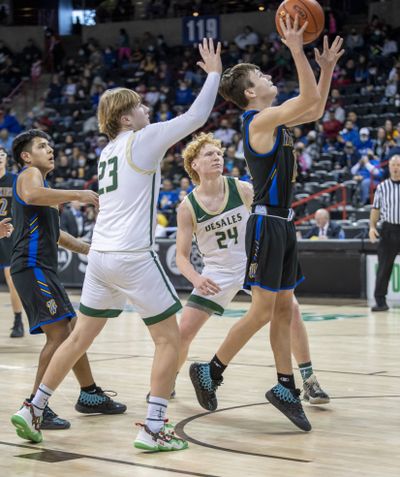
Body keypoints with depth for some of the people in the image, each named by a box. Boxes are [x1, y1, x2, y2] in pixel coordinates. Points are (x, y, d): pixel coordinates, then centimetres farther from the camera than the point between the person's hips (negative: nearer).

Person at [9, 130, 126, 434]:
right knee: (58, 334, -15)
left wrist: (87, 248, 32)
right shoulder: (29, 174, -4)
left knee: (74, 330, 16)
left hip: (44, 269, 11)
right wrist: (78, 195, -29)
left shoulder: (41, 180, 27)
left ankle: (90, 395, 27)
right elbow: (32, 196, -31)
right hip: (32, 267, -11)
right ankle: (35, 406, -12)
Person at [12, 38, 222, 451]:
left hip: (100, 256, 8)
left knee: (80, 338, 18)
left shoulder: (108, 151, 16)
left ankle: (33, 409, 21)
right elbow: (196, 117, -8)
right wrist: (214, 73, 3)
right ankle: (153, 429, -1)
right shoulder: (141, 140, -7)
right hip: (133, 258, -8)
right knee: (169, 339, 3)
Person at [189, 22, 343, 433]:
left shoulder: (274, 121, 14)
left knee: (284, 309, 10)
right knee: (262, 311, -6)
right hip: (266, 225, -9)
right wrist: (296, 49, -20)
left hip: (282, 225, 9)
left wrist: (327, 68, 17)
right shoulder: (260, 120, -14)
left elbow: (315, 110, 25)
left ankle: (285, 387, 16)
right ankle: (210, 371, 6)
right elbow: (310, 98, -22)